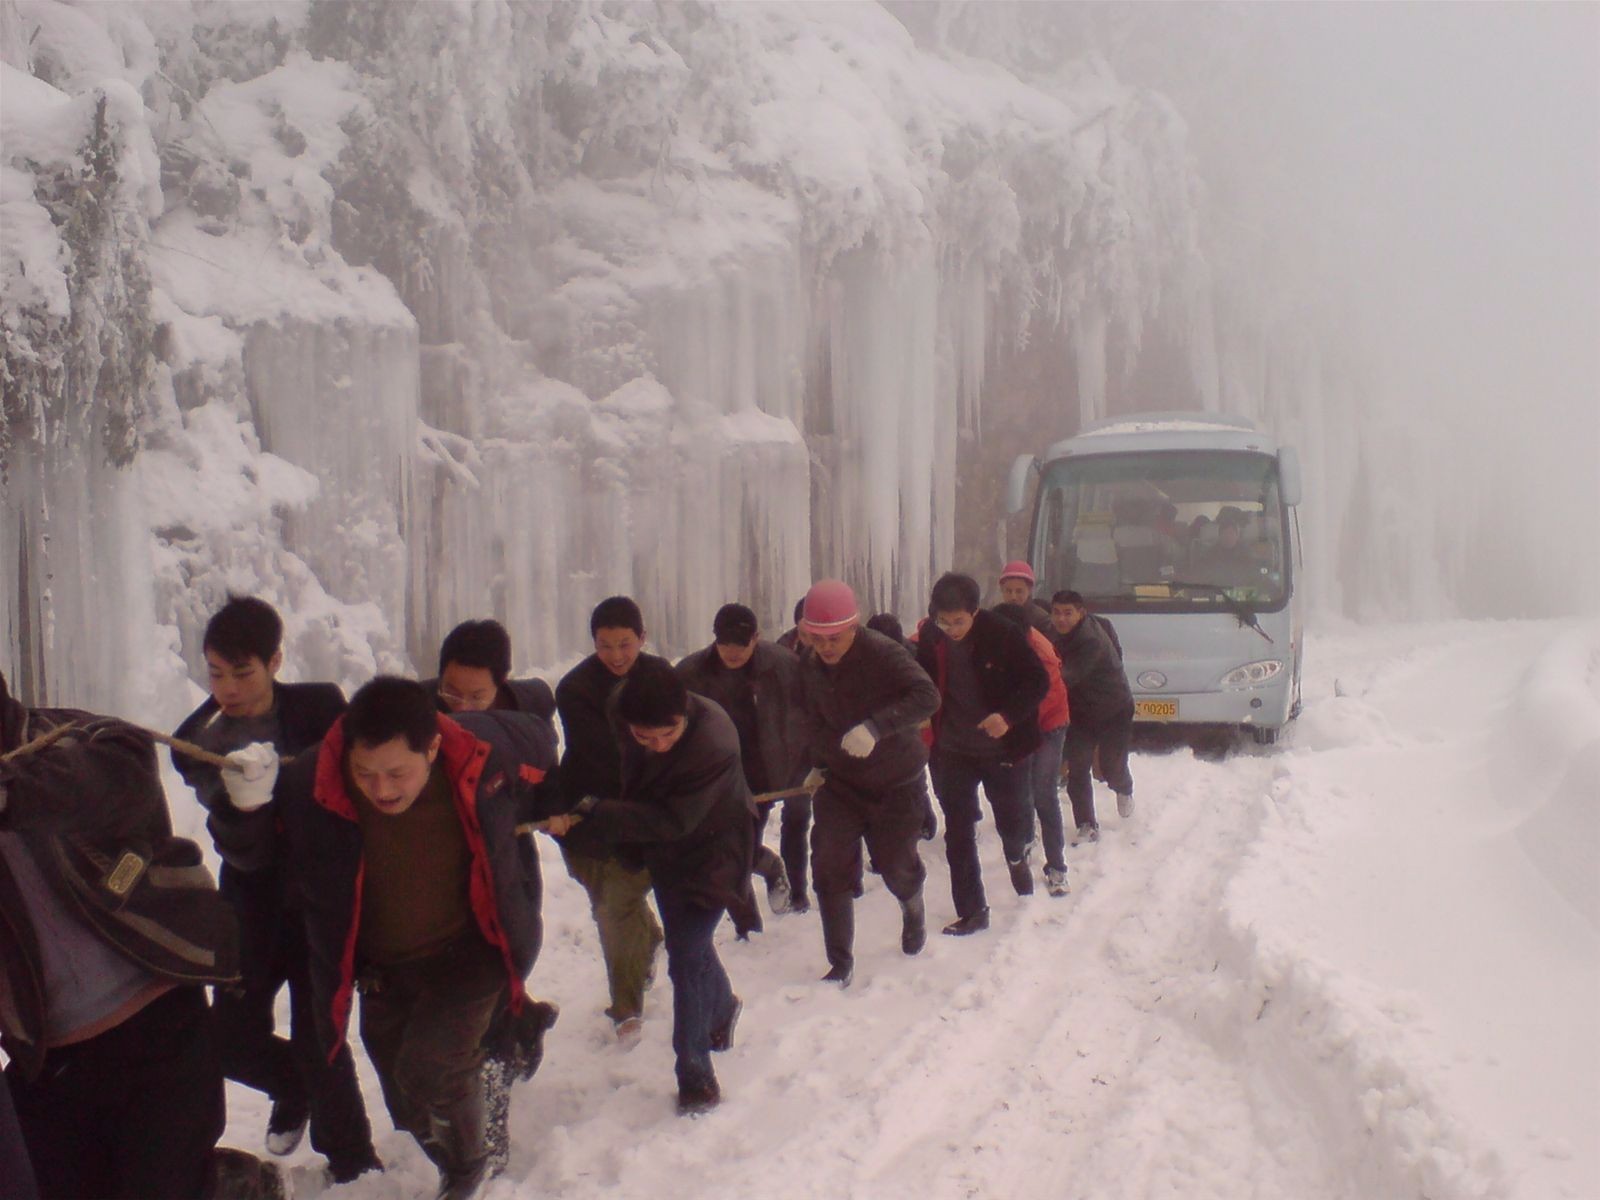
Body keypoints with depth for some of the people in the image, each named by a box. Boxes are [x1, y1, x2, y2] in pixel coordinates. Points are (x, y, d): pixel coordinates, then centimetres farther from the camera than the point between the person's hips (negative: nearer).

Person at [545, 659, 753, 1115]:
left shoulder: (712, 742, -37)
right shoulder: (623, 709, -16)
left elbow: (672, 820, -36)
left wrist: (593, 813, -38)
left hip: (708, 858, -7)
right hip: (662, 854, 7)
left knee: (686, 960, -9)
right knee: (690, 946, 23)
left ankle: (695, 1077, 4)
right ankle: (722, 1005, 52)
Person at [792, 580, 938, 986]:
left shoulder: (882, 653, -23)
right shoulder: (809, 667, -3)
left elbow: (927, 696, -34)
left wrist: (876, 726, -44)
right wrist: (818, 764, 14)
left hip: (895, 783, -4)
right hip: (839, 781, 4)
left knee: (896, 865, 12)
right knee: (830, 868, -7)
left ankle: (913, 906, 49)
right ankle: (840, 965, 4)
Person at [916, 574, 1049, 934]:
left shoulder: (1003, 634, -18)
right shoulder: (930, 639, -8)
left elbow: (1038, 682, -12)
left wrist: (1009, 715, -27)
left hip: (1002, 749, -2)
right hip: (953, 752, 2)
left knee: (1014, 821, 13)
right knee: (958, 833, 4)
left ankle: (1019, 857, 48)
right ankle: (971, 912, 14)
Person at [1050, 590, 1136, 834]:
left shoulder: (1092, 640, -30)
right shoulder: (1060, 636, -4)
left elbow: (1069, 676, -39)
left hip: (1114, 711, -6)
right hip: (1081, 711, 6)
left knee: (1112, 767, 4)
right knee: (1077, 769, -6)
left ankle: (1124, 790, 40)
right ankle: (1087, 826, 1)